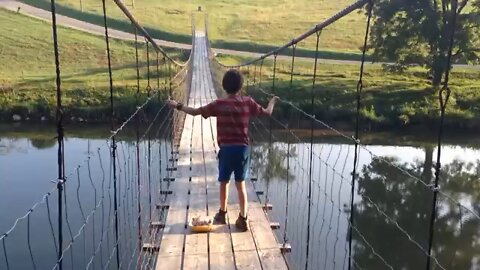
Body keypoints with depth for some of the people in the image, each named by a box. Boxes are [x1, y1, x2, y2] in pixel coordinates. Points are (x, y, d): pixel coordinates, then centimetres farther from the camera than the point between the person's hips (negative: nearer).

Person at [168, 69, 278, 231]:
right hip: (243, 148, 2)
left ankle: (222, 214, 31)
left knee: (224, 182, 16)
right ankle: (243, 219, 10)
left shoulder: (219, 104, -6)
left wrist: (178, 106, 10)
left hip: (227, 148, -2)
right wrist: (273, 101, 32)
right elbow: (267, 113, 12)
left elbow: (195, 111, -4)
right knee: (241, 184, 11)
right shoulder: (248, 102, 1)